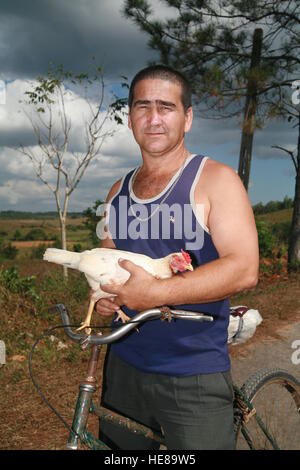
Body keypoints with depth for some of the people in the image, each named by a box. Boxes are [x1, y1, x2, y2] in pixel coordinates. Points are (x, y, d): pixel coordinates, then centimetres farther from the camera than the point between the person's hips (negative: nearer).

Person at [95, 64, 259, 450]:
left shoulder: (215, 179, -9)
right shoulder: (119, 191, 9)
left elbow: (244, 269, -18)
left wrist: (156, 292, -26)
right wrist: (102, 293, -3)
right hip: (124, 368, 6)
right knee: (116, 446, 18)